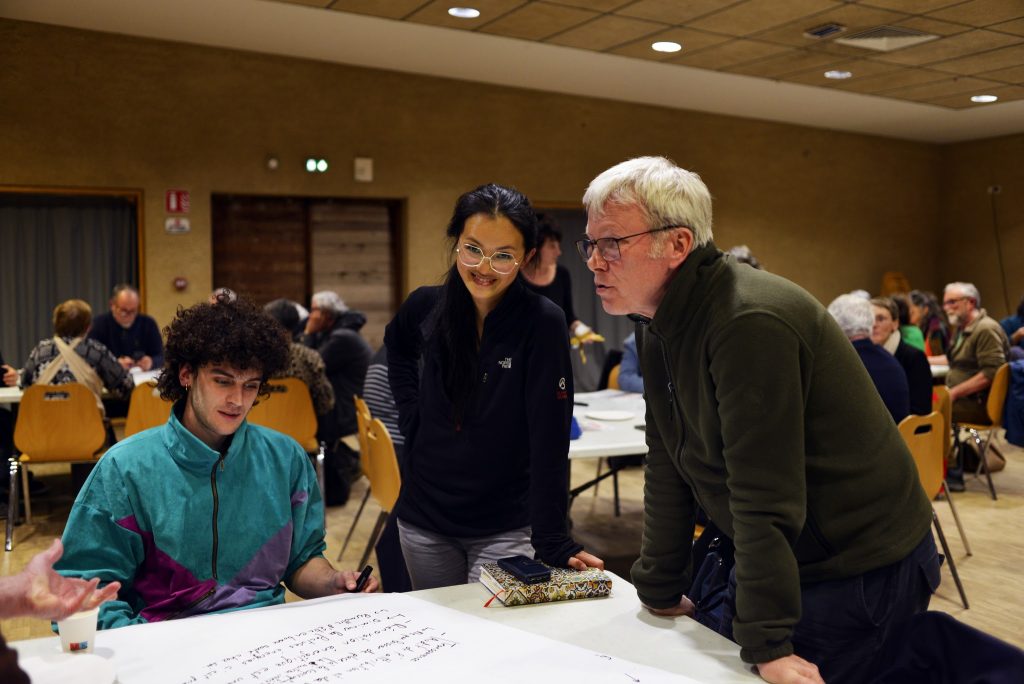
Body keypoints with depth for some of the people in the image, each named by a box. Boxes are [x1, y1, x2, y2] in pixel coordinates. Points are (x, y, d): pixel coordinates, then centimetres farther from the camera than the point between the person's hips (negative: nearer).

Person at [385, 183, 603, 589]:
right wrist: (411, 414, 6)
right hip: (423, 520, 4)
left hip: (506, 527, -4)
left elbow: (550, 439, -20)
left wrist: (552, 540, -22)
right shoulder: (427, 307, -6)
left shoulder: (543, 322, -18)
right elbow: (397, 347, 19)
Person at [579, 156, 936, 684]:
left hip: (862, 571, -8)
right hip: (768, 559, 8)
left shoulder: (749, 323, -27)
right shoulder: (660, 330, 2)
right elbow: (667, 474, 6)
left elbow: (765, 497, -28)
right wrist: (659, 591, 9)